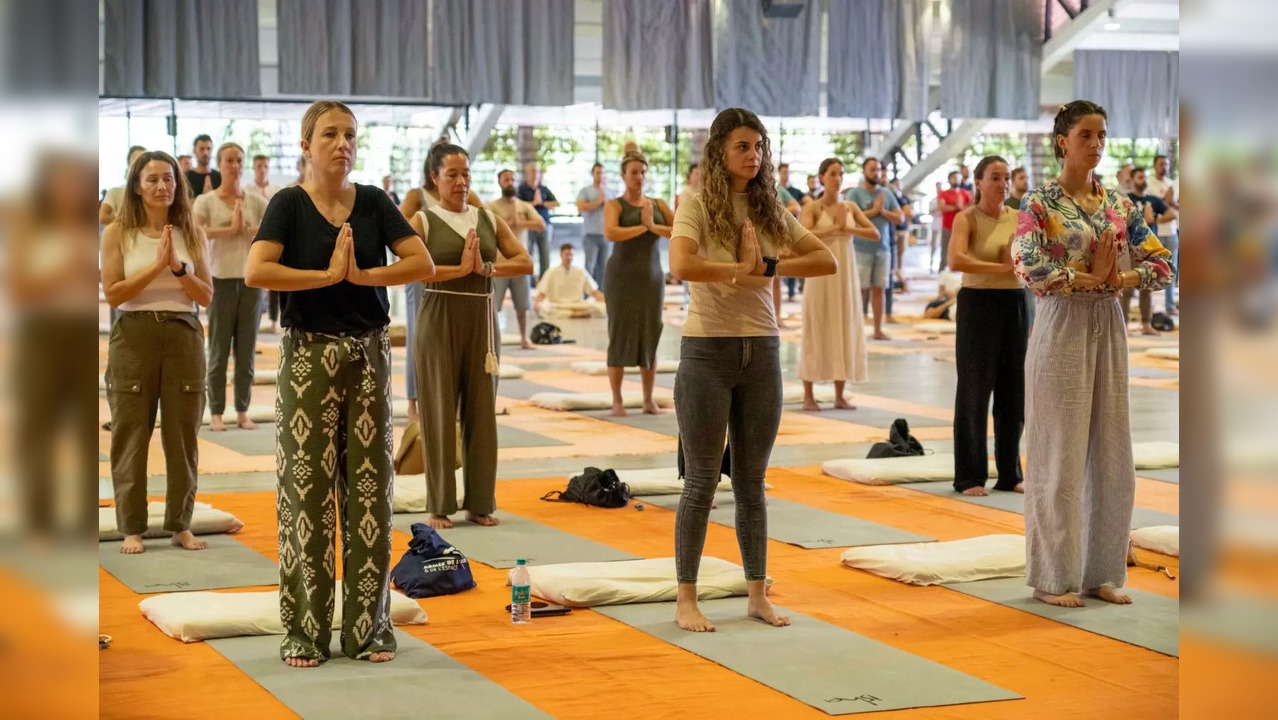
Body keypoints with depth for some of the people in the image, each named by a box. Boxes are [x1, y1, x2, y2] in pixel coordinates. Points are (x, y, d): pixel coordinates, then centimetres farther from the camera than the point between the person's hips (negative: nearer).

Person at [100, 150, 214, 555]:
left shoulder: (190, 234, 7)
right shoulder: (118, 233, 1)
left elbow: (207, 296, 3)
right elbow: (112, 293, -8)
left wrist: (177, 267, -13)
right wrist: (157, 265, -15)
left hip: (183, 335, 2)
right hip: (135, 335, -2)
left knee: (182, 433, 3)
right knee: (131, 433, 0)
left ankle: (181, 525, 13)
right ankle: (132, 528, 7)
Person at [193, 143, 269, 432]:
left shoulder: (255, 201, 6)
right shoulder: (206, 201, -1)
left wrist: (247, 231, -12)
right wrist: (229, 230, -22)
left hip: (251, 280, 2)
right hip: (222, 280, -2)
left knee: (246, 350, 5)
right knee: (219, 350, 0)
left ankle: (243, 412, 12)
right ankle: (216, 412, 6)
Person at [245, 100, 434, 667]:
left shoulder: (373, 202, 7)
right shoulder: (290, 204, -3)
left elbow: (423, 263, -4)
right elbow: (256, 271, -19)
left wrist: (361, 274, -13)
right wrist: (328, 275, -15)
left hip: (368, 354, 3)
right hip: (309, 354, -3)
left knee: (369, 488, 4)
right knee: (306, 490, -3)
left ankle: (368, 628, 12)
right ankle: (304, 633, 5)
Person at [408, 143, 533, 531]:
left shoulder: (488, 218, 11)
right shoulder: (423, 220, 0)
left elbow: (525, 262, 3)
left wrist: (486, 268, -12)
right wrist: (460, 269, -19)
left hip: (481, 320, 3)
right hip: (439, 321, -3)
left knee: (481, 411, 5)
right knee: (440, 411, 0)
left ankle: (480, 502, 13)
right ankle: (440, 506, 7)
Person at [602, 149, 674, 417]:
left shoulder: (658, 204, 9)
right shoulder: (615, 205, -1)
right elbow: (610, 233, -20)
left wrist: (654, 226, -13)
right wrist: (642, 227, -13)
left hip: (652, 277, 3)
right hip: (623, 277, -3)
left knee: (651, 335, 3)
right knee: (620, 335, -3)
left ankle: (649, 399, 11)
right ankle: (617, 401, 2)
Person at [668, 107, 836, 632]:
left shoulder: (770, 211, 8)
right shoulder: (698, 206, -7)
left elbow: (827, 260, 2)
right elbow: (681, 266, -26)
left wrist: (769, 266, -11)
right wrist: (744, 269, -16)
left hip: (762, 351, 5)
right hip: (708, 350, -5)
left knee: (752, 483, 11)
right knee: (702, 483, 0)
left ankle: (756, 594, 19)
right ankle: (686, 599, 8)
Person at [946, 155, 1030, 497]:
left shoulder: (1018, 218, 9)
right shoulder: (967, 218, -6)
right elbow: (955, 260, -23)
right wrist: (1001, 267, -23)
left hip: (1015, 304, 5)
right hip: (978, 304, -5)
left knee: (1012, 390, 8)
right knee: (975, 390, 0)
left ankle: (1010, 473, 17)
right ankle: (970, 476, 7)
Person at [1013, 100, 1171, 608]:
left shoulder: (1119, 205, 10)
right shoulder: (1040, 203, -7)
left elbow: (1162, 265, 7)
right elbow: (1028, 267, -22)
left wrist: (1116, 279, -11)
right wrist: (1091, 278, -15)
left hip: (1109, 330, 6)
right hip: (1062, 330, -6)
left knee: (1111, 453, 8)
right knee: (1060, 455, -2)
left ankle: (1102, 570, 18)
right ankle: (1054, 577, 6)